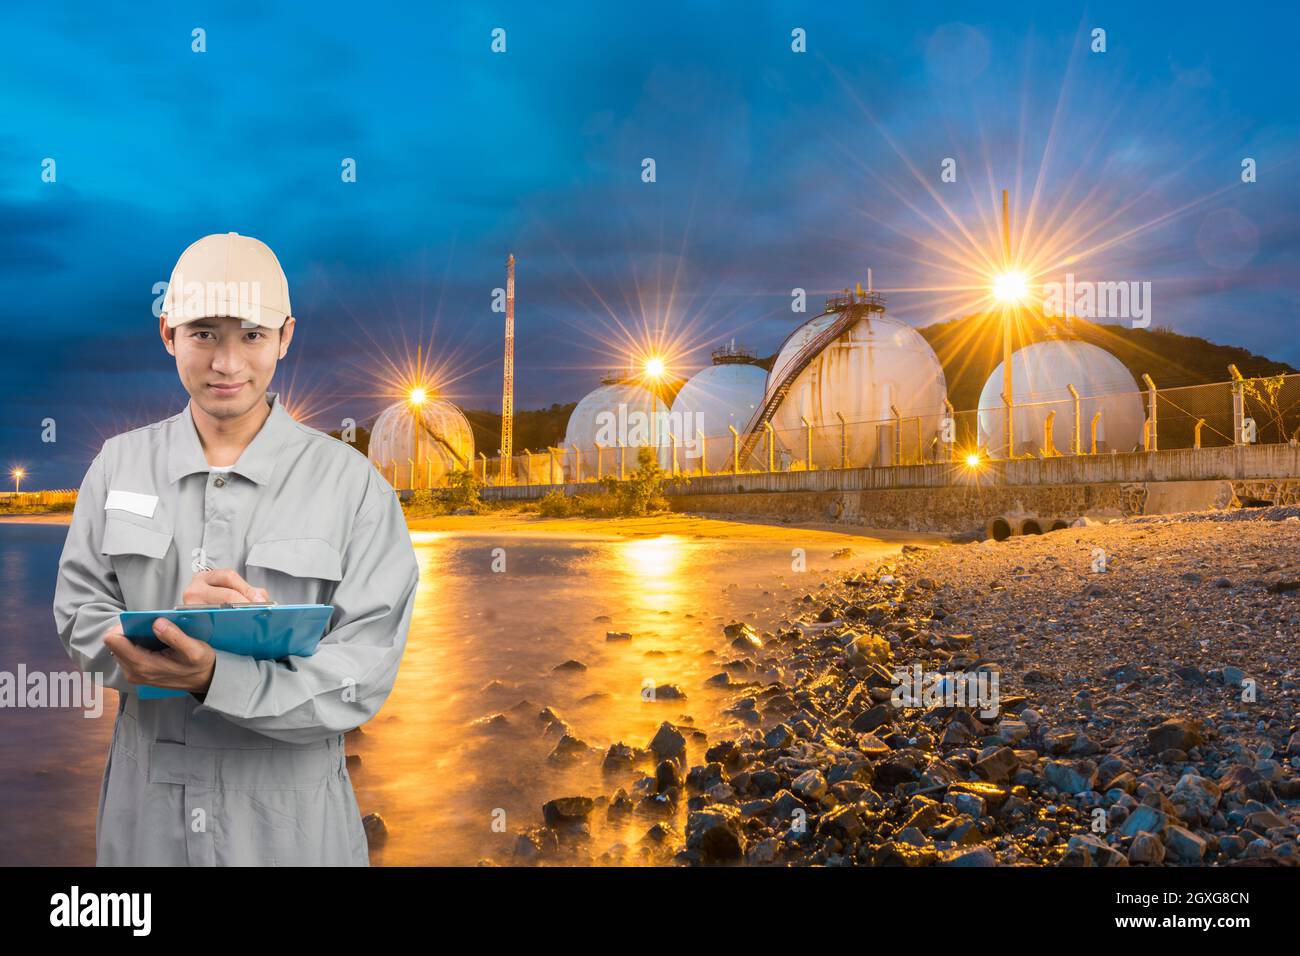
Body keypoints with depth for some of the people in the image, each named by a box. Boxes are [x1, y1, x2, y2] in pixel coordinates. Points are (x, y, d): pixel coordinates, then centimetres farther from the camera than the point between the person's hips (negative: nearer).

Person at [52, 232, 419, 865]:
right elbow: (77, 613, 0)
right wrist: (168, 623, -21)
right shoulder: (119, 464, 2)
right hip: (144, 805, 3)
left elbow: (364, 672, -15)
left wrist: (215, 678, -28)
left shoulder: (351, 482, -11)